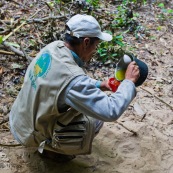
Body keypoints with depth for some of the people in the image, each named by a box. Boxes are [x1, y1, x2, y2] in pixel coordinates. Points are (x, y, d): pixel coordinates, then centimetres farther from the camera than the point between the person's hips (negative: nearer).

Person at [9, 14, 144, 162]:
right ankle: (49, 148, 6)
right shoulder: (72, 78, -36)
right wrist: (129, 81, -19)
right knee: (95, 120, -12)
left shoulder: (54, 47, -10)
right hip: (31, 133, -8)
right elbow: (111, 112, -32)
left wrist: (97, 84, 6)